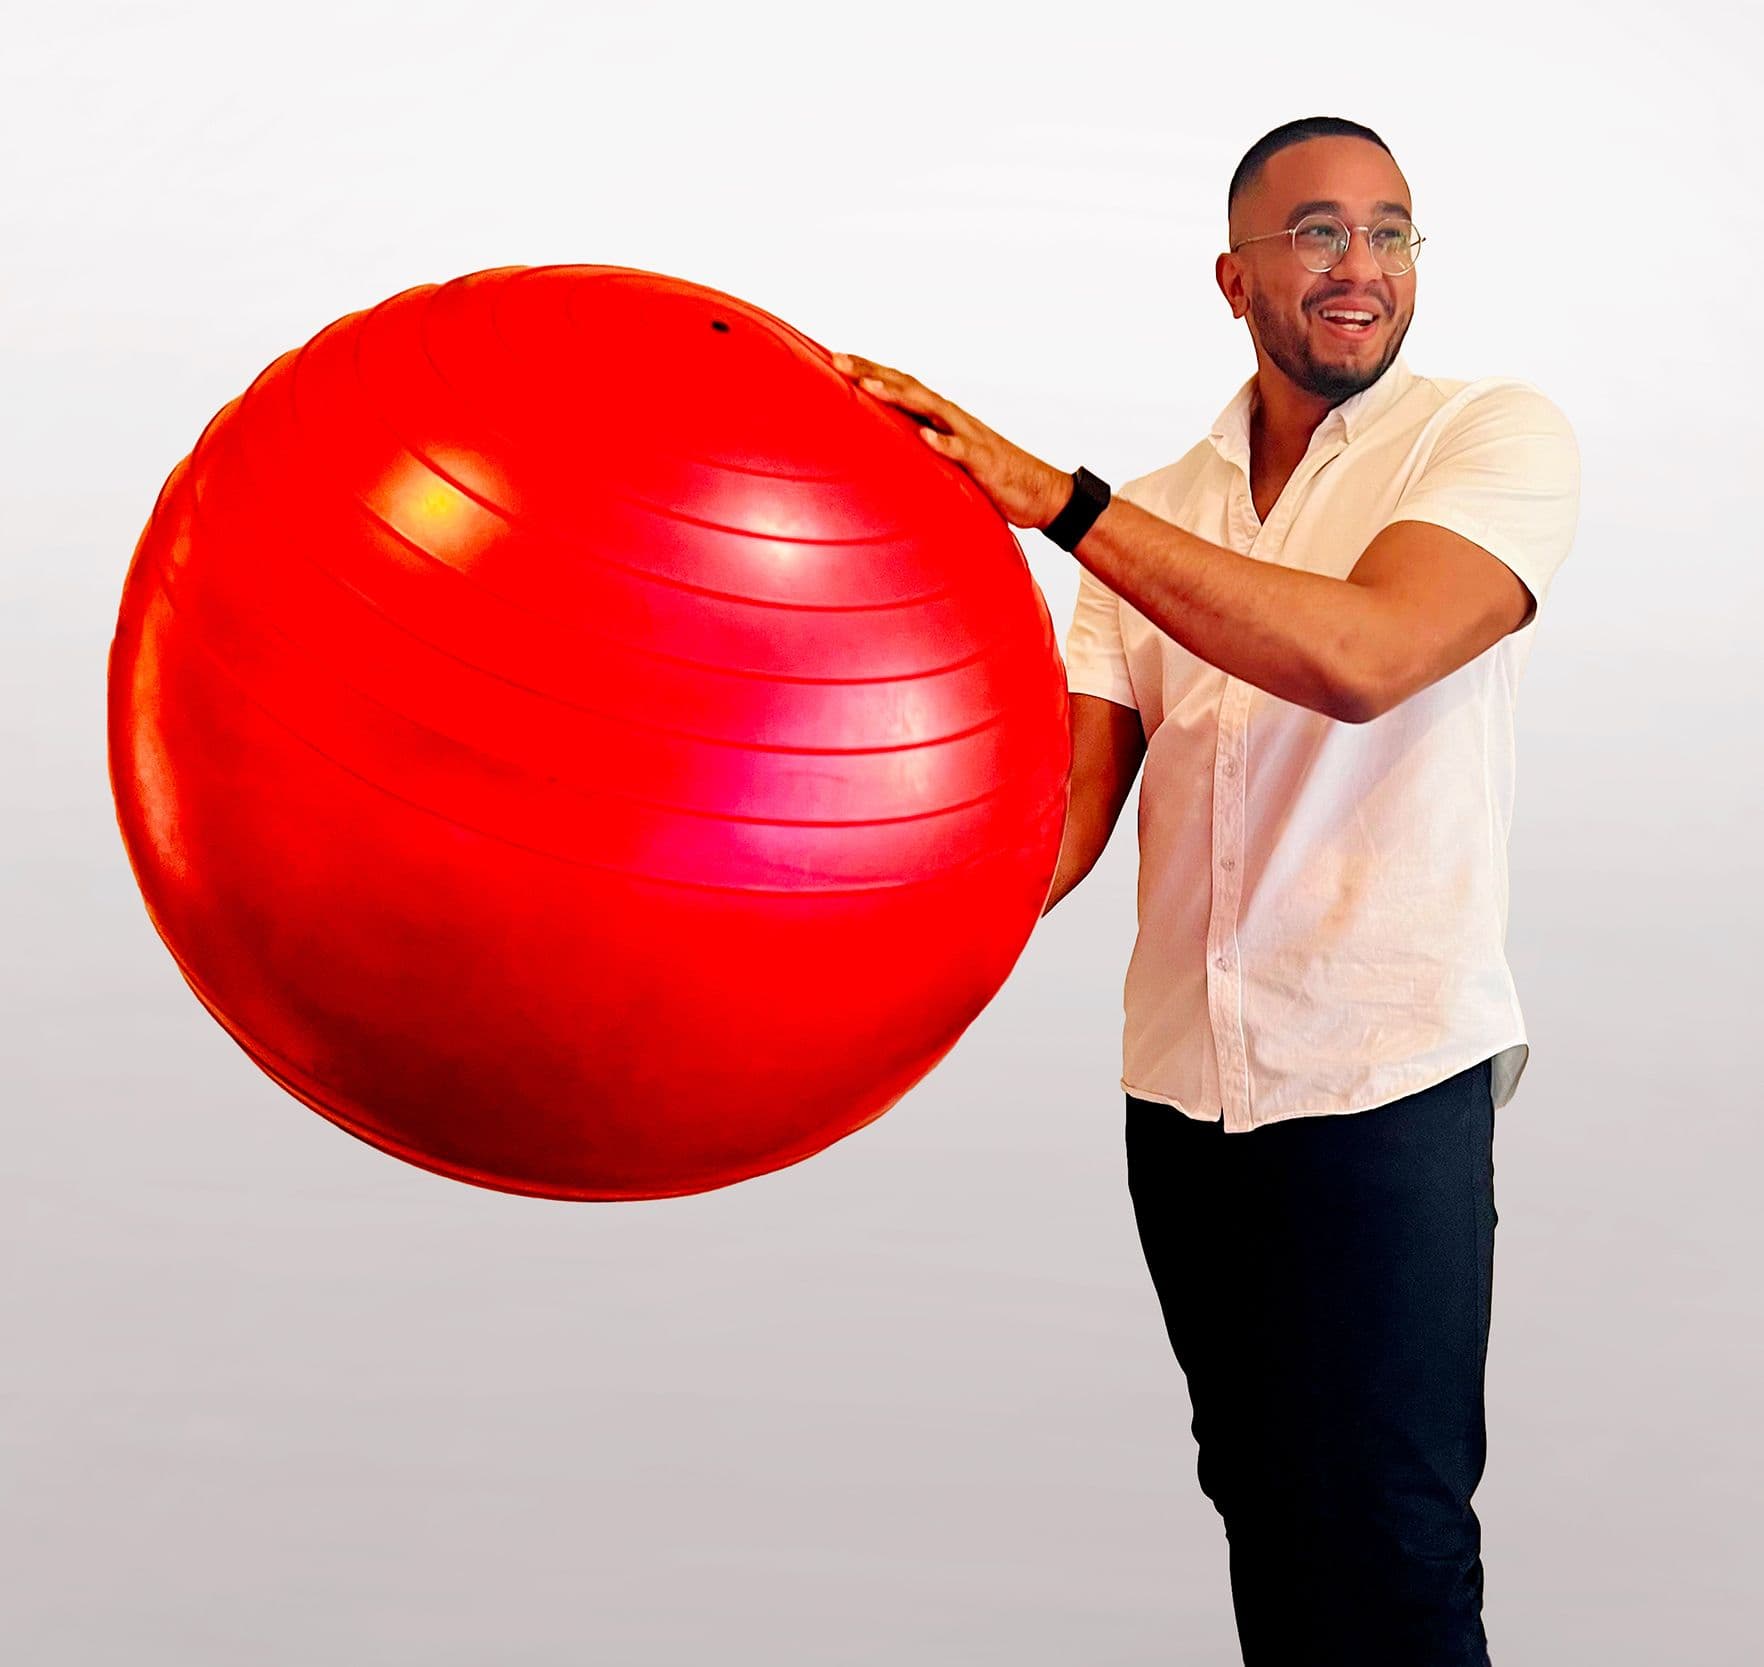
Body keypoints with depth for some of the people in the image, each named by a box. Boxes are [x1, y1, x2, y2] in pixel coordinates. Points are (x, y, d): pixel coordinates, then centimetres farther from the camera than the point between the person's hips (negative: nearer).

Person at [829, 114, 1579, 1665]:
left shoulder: (1496, 435, -4)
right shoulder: (1154, 517, 10)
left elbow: (1364, 656, -23)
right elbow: (1066, 798, 1)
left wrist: (1052, 493, -26)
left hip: (1387, 1070, -5)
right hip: (1181, 1074, 5)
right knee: (1259, 1500, 16)